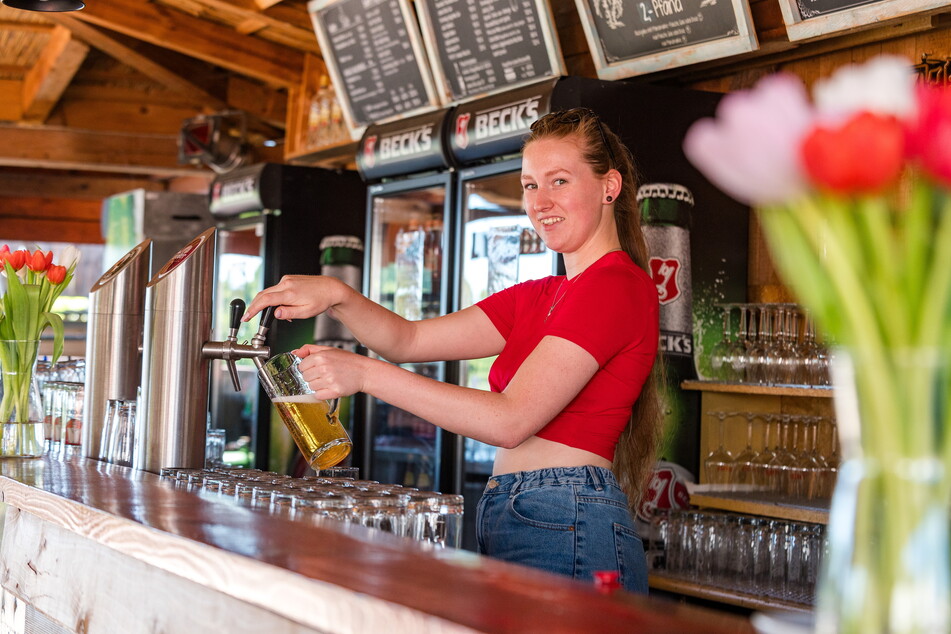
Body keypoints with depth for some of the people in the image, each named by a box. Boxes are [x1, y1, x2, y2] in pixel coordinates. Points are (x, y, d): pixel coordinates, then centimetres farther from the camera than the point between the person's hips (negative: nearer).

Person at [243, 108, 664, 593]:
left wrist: (367, 374, -17)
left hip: (564, 534, -9)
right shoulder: (542, 297, 20)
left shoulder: (617, 284, -10)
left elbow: (511, 419, -18)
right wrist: (337, 296, -4)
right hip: (512, 525, 9)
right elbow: (410, 340, 15)